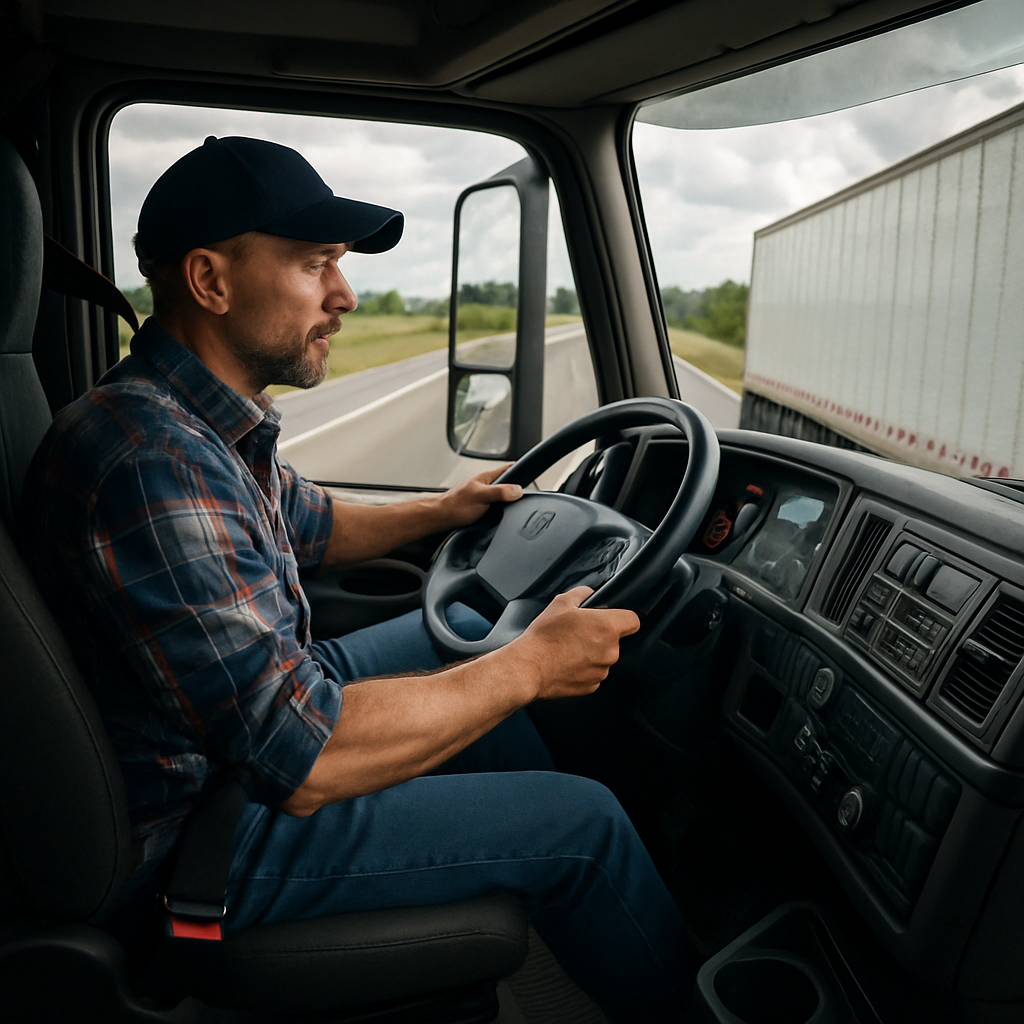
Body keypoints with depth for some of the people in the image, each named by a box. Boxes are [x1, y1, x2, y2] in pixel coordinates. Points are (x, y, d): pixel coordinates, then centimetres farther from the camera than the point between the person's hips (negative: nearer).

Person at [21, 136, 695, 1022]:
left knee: (470, 632, 19)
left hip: (266, 702, 10)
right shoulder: (154, 464, -34)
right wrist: (529, 668, -26)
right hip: (217, 833, -10)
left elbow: (310, 526, 20)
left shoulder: (204, 421, 0)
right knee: (586, 822, -7)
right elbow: (305, 760, -36)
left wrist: (442, 510, 16)